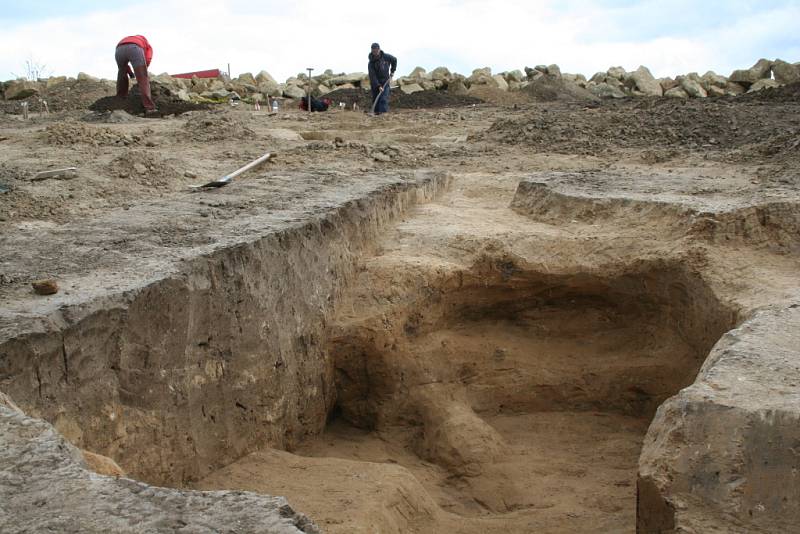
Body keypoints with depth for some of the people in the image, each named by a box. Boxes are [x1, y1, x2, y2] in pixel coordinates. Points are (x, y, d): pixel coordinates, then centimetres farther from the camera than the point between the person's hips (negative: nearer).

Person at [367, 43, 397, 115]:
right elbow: (372, 76, -23)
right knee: (376, 98, 2)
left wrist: (392, 72, 6)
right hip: (375, 83, 0)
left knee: (384, 99, -14)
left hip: (385, 81, 0)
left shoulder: (386, 57, -11)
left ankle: (383, 112, -23)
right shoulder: (371, 63, -18)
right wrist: (378, 86, -33)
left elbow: (394, 60, 11)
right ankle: (377, 112, 11)